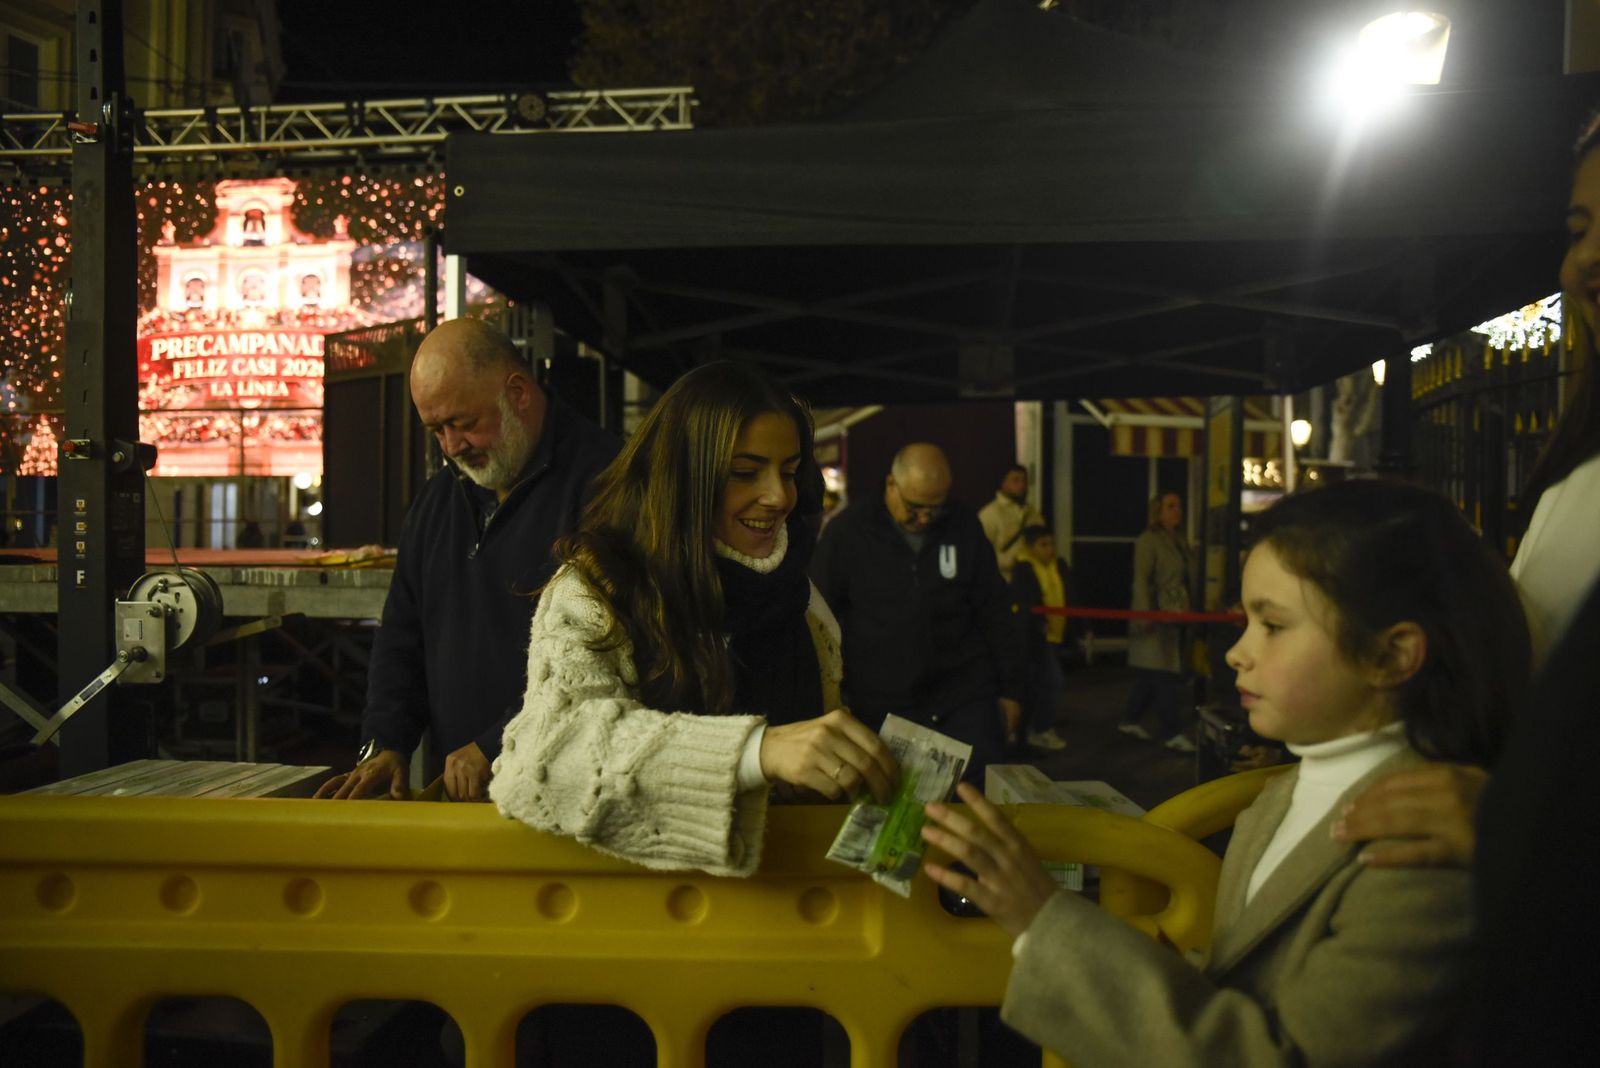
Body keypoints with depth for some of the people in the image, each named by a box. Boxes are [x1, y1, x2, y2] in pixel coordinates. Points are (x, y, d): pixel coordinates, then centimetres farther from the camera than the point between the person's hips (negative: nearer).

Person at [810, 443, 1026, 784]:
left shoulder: (964, 527, 2)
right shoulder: (847, 532, -6)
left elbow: (995, 612, 9)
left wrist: (1010, 688, 8)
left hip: (966, 694, 2)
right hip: (881, 707, -1)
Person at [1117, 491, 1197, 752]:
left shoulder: (1181, 542, 16)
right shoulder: (1148, 541, -8)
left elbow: (1190, 578, 16)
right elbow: (1141, 579, -15)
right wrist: (1145, 612, -23)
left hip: (1176, 616, 8)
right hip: (1156, 616, -8)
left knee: (1150, 674, 13)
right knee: (1165, 674, -7)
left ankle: (1130, 721, 24)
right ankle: (1172, 733, -5)